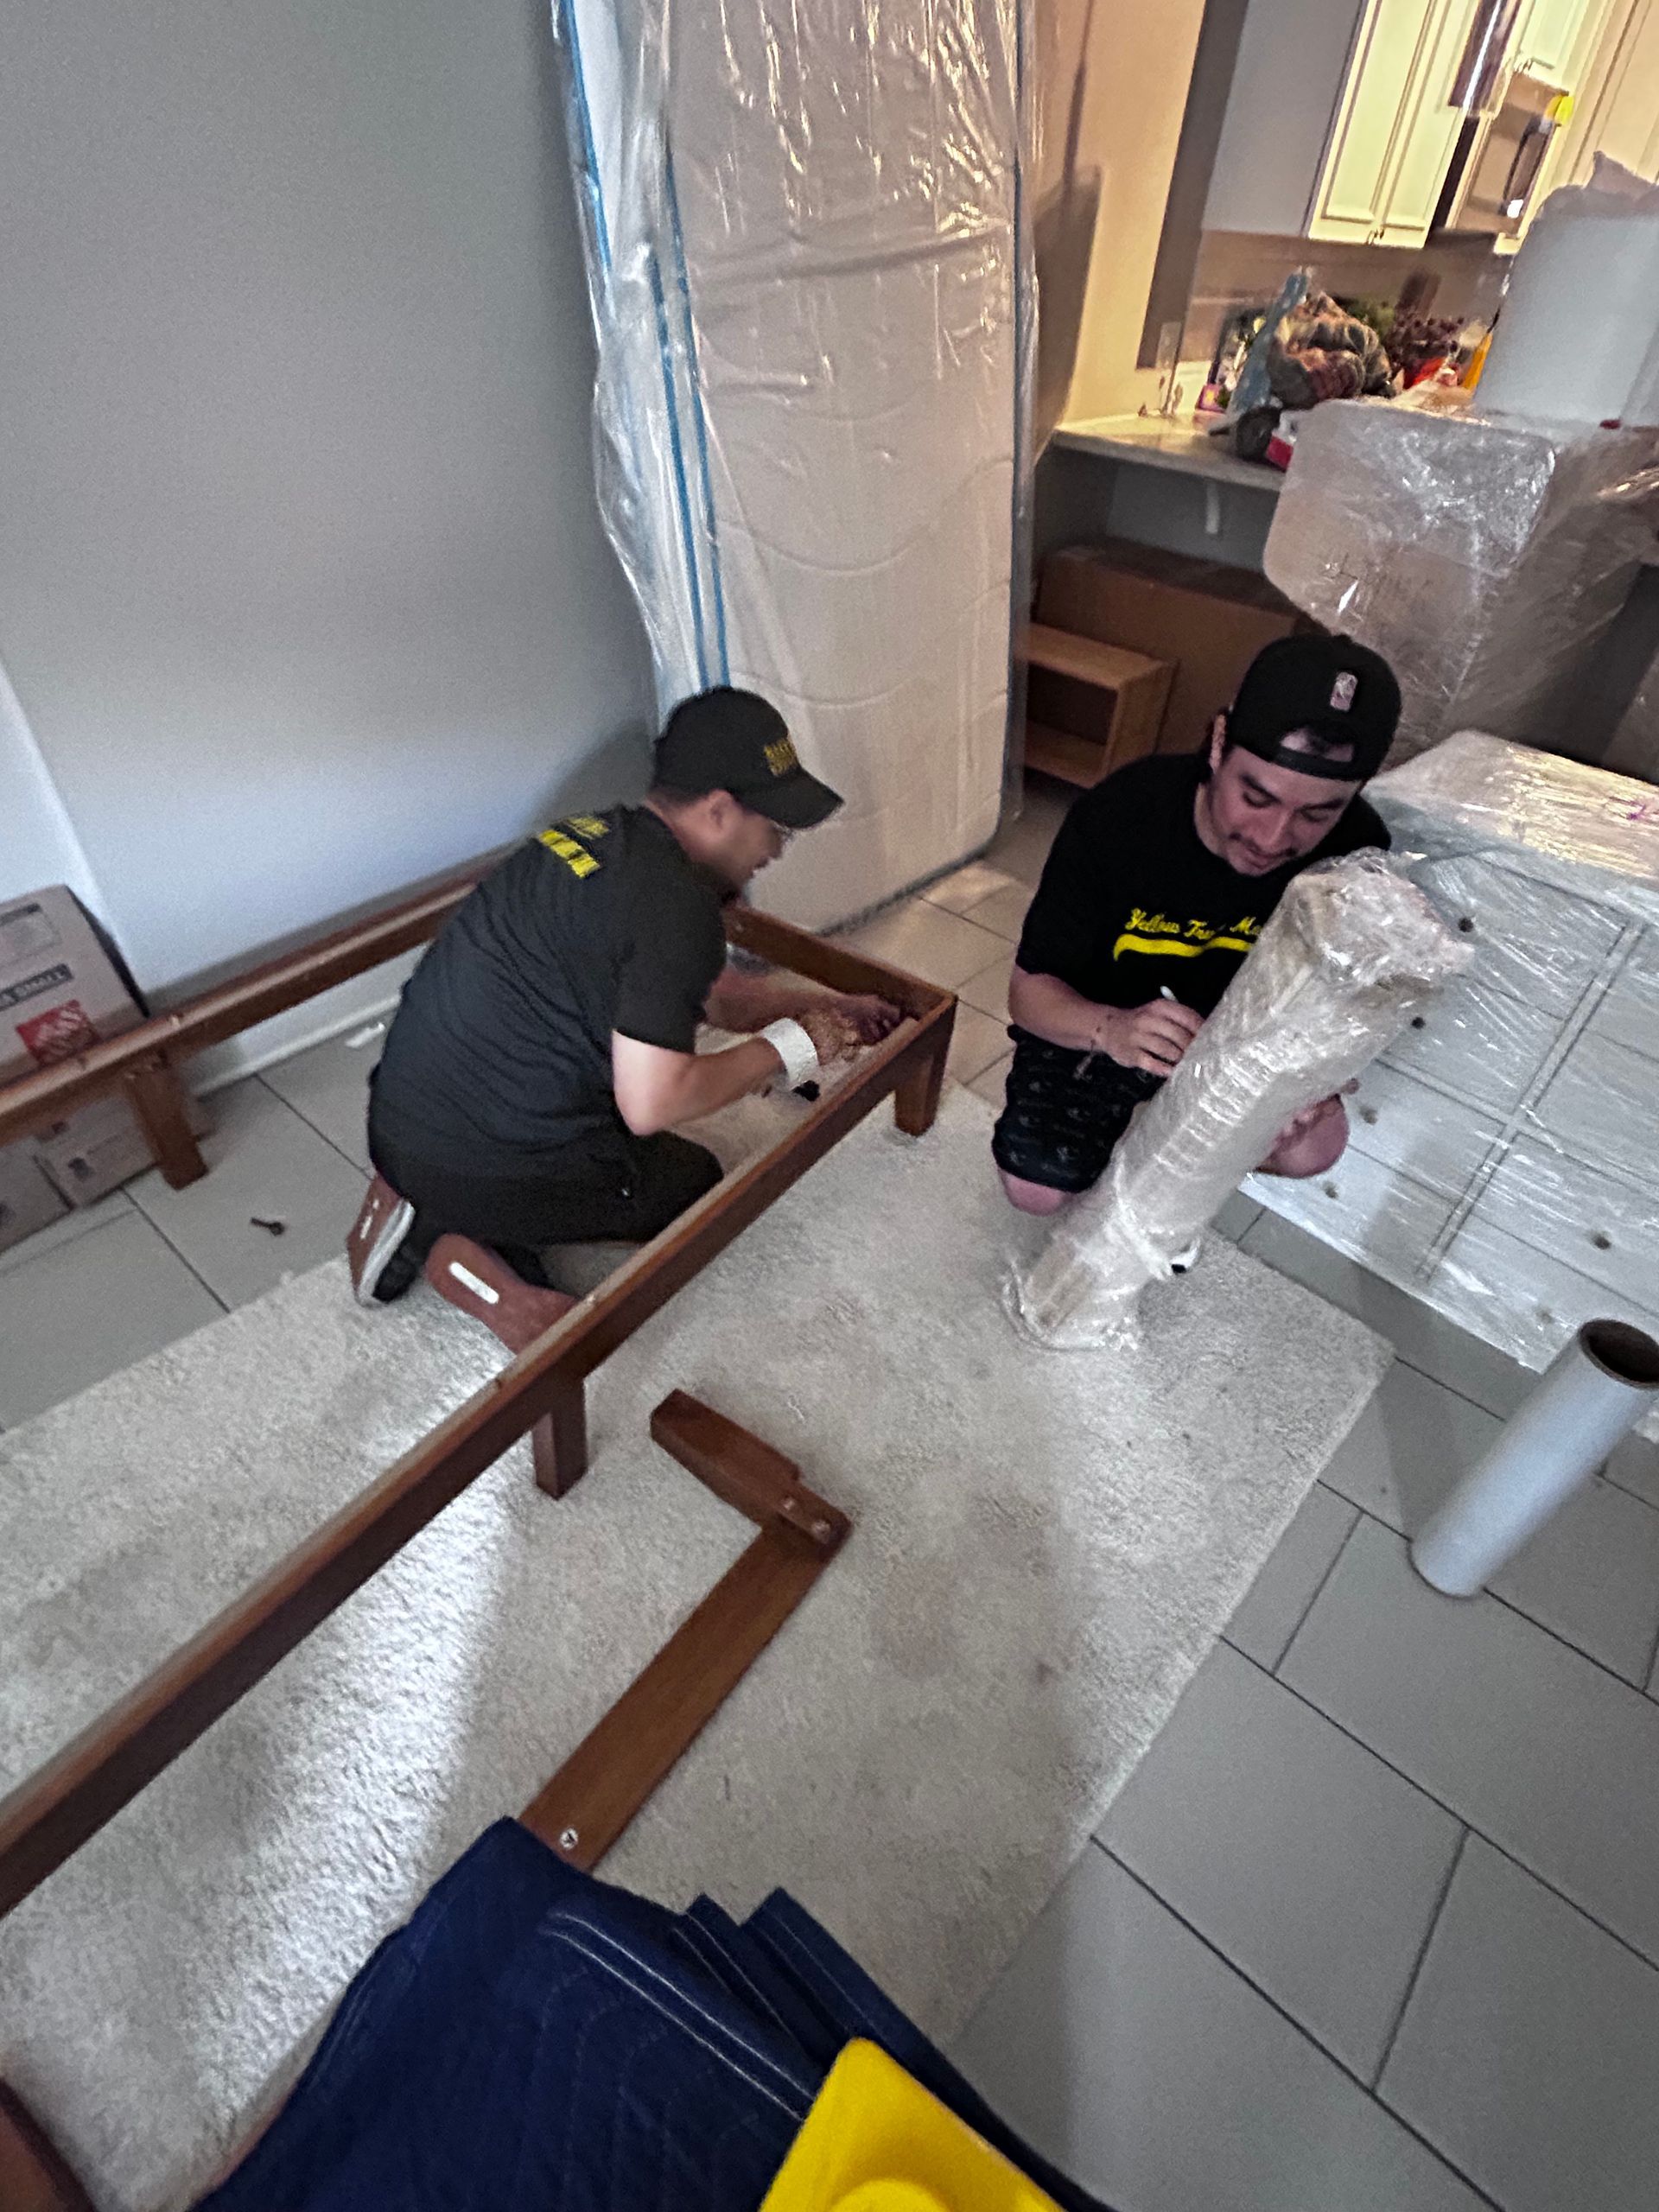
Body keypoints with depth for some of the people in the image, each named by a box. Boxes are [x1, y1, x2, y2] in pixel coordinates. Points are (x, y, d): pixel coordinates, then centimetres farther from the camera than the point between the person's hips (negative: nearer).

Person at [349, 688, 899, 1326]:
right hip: (477, 1168, -8)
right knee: (696, 1185, 16)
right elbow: (651, 1104, -22)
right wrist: (786, 1049, -9)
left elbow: (718, 992, 19)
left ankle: (427, 1208, 12)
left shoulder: (601, 835, 9)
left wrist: (831, 1008, 19)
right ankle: (467, 1240, -1)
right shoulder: (676, 908, -21)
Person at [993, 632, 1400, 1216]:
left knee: (1315, 1146, -21)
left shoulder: (1356, 850, -21)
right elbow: (1029, 989, -25)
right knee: (1036, 1191, -17)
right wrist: (1111, 1030, -48)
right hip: (1089, 1022, -2)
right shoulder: (1118, 815, -31)